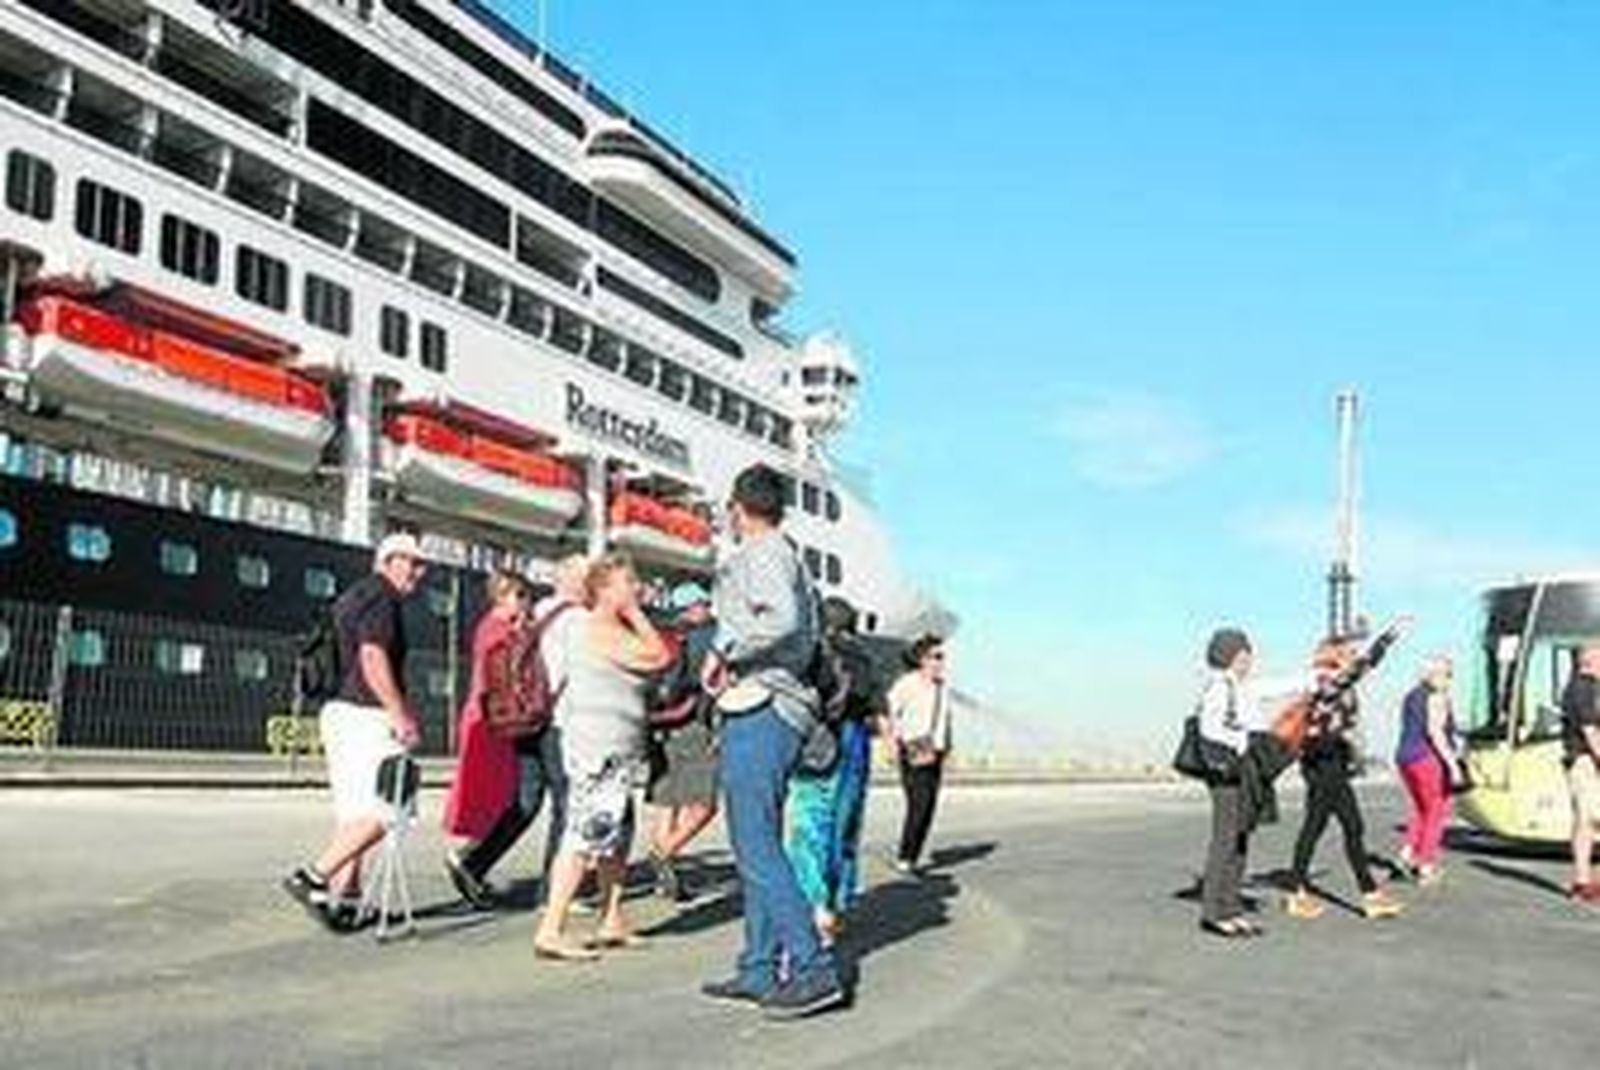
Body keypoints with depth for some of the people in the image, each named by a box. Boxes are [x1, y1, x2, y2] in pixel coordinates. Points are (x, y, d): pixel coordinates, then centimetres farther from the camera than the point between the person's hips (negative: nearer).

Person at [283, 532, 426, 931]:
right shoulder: (382, 598, -10)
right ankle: (314, 877, -11)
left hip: (340, 712, 10)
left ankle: (346, 896, 14)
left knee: (354, 813, 12)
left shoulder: (355, 597, 21)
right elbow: (373, 658, -22)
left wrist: (399, 710, 25)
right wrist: (400, 714, -21)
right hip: (364, 717, -10)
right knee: (382, 812, -8)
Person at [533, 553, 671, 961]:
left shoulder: (615, 628, 18)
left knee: (618, 834, 15)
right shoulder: (601, 629, -14)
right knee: (585, 834, -12)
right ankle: (549, 932, -12)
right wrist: (637, 616, -8)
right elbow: (657, 657, -19)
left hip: (615, 748, 11)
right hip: (597, 747, -11)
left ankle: (612, 923, 23)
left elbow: (659, 656, 17)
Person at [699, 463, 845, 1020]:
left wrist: (724, 651, -16)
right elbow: (804, 634, 21)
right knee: (757, 846, 13)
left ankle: (813, 969, -12)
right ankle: (760, 970, 17)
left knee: (757, 847, -11)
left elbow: (782, 617, -26)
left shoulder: (761, 553, -8)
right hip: (781, 709, 10)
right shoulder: (789, 557, 22)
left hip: (758, 711, -10)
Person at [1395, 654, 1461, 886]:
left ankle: (1409, 850, 5)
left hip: (1404, 757, 8)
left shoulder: (1412, 696, 15)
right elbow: (1434, 731, -21)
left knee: (1421, 808, 21)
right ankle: (1427, 866, 0)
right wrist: (1452, 762, -24)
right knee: (1437, 812, 2)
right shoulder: (1437, 697, -10)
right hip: (1429, 759, -8)